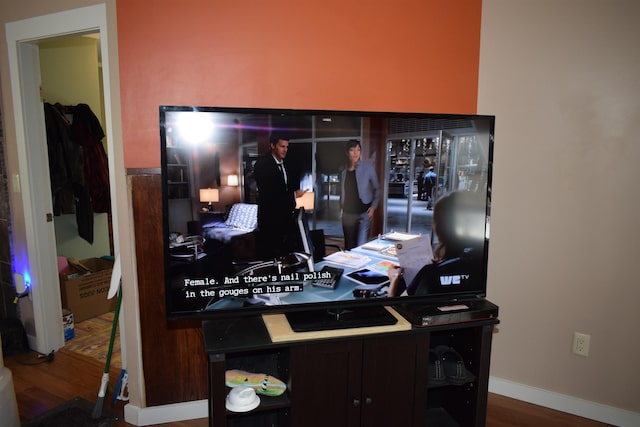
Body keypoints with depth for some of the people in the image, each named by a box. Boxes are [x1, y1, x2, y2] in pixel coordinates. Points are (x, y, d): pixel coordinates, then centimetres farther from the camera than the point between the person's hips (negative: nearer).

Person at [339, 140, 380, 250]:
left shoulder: (368, 168, -5)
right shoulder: (343, 171, 6)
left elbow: (377, 189, 2)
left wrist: (373, 206, -8)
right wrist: (341, 208, 10)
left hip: (364, 213, -4)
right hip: (347, 214, 4)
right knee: (349, 246, 10)